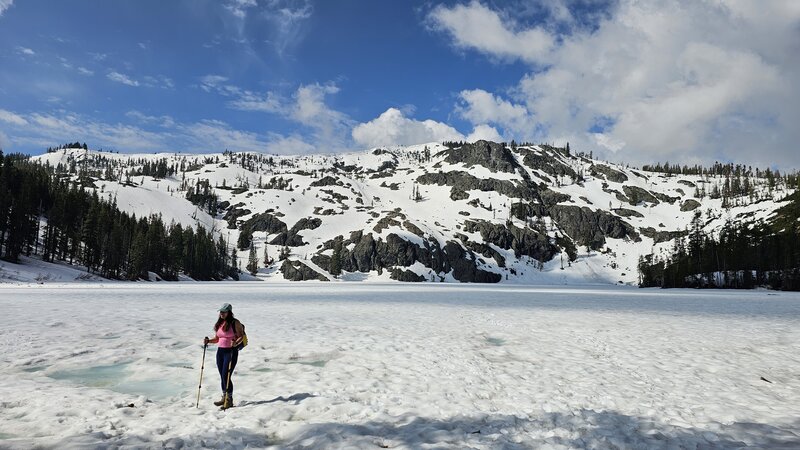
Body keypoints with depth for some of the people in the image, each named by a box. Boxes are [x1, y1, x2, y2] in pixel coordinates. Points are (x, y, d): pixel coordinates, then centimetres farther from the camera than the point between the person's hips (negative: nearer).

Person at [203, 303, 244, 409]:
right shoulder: (219, 323, 11)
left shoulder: (235, 323, -8)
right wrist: (208, 341, 0)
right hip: (220, 351, 7)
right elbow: (217, 339, 18)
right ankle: (224, 397, 24)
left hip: (231, 351, -7)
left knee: (226, 376, -8)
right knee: (222, 376, 11)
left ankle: (229, 400, 3)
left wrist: (235, 343, -29)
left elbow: (241, 336, -10)